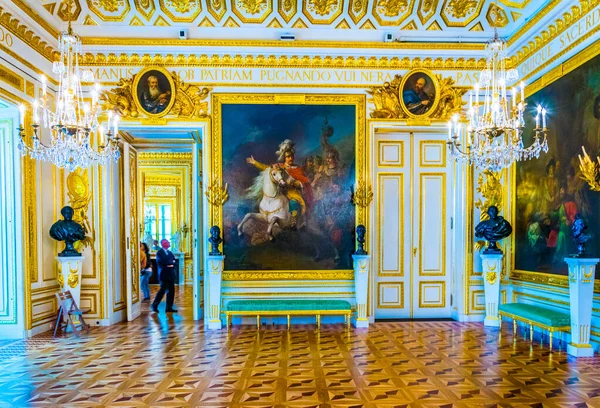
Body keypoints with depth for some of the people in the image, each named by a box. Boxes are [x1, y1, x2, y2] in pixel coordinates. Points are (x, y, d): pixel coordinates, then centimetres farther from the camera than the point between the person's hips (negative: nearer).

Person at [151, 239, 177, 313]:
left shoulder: (170, 253, 20)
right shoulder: (159, 252, -4)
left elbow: (174, 261, 12)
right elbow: (164, 262, -17)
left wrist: (170, 264, -8)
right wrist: (171, 262, -5)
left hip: (171, 274, 7)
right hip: (164, 274, -7)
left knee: (171, 291, 4)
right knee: (163, 290, -7)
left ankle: (169, 307, 8)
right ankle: (154, 306, 7)